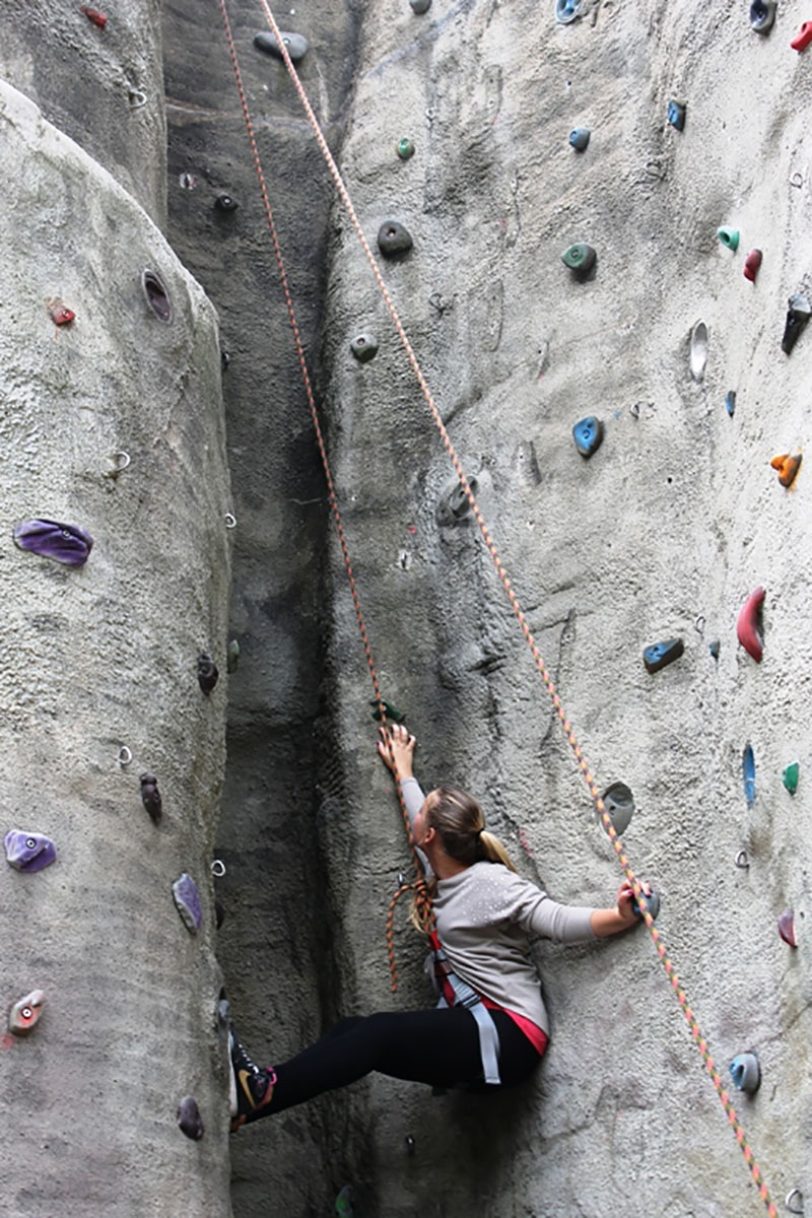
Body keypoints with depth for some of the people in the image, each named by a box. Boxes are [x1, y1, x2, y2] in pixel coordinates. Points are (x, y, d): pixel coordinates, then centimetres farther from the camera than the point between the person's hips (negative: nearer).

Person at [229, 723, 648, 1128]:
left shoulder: (491, 882, -10)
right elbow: (424, 818, 34)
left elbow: (558, 921, -20)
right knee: (356, 1030, -10)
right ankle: (255, 1088, -21)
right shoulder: (439, 875, 15)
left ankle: (261, 1094, -32)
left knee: (378, 1034, -25)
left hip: (508, 1037, -8)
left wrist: (621, 917, -37)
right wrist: (401, 769, 48)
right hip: (467, 1033, 8)